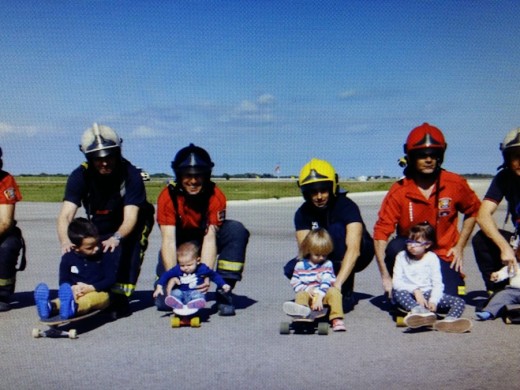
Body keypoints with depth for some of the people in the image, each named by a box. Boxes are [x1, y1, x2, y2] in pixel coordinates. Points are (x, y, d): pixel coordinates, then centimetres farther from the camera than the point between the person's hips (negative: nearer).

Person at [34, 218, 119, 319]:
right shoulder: (68, 257, 3)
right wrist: (72, 288, -18)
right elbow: (63, 281, 7)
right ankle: (51, 306, -63)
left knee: (89, 298, -37)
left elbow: (111, 279, -4)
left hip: (99, 292, -2)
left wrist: (91, 288, -19)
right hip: (76, 293, 3)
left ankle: (72, 308, -69)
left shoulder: (105, 254, -1)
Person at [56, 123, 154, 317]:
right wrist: (65, 240, -49)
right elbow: (65, 215, -28)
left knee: (127, 249, -29)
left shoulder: (130, 174, -27)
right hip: (99, 229, 3)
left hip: (127, 229, -3)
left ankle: (121, 296, -23)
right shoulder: (80, 176, -20)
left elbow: (130, 218, -34)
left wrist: (116, 238, -55)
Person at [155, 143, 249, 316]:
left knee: (236, 230, -30)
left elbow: (210, 237, -32)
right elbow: (168, 238, -32)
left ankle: (224, 292, -21)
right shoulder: (168, 196, -26)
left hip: (204, 240, 2)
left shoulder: (216, 197, -26)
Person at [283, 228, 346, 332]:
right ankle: (301, 309, -69)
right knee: (301, 295, -31)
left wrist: (320, 297, -26)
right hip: (308, 294, 0)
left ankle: (337, 319, -39)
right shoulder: (301, 265, 7)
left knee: (334, 291, -29)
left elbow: (327, 281, -11)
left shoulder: (327, 264, 3)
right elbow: (294, 282, 5)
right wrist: (306, 289, -14)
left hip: (324, 294, 0)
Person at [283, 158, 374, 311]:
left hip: (357, 256, -3)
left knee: (337, 229, -34)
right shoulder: (303, 214, -14)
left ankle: (346, 294, -25)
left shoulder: (347, 206, -27)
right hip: (329, 259, 3)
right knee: (291, 269, -23)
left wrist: (337, 283, -49)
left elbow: (353, 249, -38)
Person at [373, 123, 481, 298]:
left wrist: (459, 247, 1)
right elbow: (381, 232, -17)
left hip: (443, 254, 0)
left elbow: (472, 211, 9)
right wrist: (386, 276, -23)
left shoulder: (455, 184, -9)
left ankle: (454, 278, 16)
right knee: (395, 247, -34)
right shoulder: (398, 192, -14)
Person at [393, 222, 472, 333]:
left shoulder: (432, 258, 7)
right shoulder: (402, 257, 7)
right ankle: (419, 310, -62)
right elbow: (396, 282, -4)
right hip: (410, 296, -1)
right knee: (398, 293, -35)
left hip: (428, 294, 2)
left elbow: (437, 284, -1)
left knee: (459, 301, -19)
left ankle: (449, 320, -51)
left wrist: (433, 300, -20)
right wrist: (415, 290, -18)